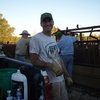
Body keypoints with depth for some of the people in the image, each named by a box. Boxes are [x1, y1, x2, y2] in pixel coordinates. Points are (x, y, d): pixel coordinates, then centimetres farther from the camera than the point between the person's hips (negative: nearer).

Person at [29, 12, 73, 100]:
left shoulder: (53, 39, 14)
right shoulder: (36, 39, -12)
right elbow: (34, 61, -14)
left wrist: (67, 76, 15)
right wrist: (50, 65, -26)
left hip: (61, 79, 8)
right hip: (49, 81, -8)